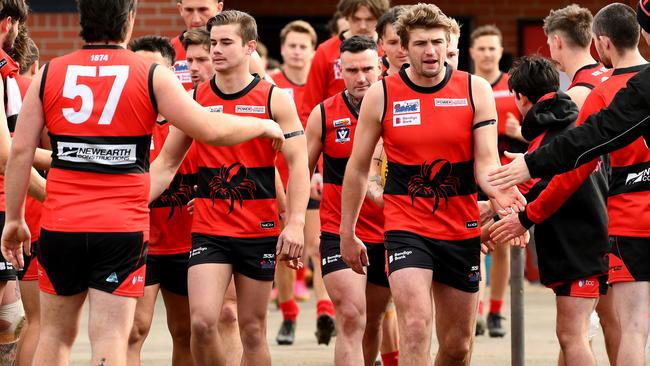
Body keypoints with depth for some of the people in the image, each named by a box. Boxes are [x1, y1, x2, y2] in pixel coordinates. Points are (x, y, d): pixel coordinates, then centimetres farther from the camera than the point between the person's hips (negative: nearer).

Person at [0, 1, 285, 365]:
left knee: (55, 335, 16)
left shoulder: (49, 74, 4)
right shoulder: (153, 77, -3)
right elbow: (212, 130, -4)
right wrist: (262, 126, 13)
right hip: (123, 229, -3)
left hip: (60, 226, 3)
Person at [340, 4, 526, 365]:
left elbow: (486, 162, -8)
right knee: (415, 326, -22)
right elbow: (358, 168, 6)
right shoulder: (381, 95, -4)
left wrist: (497, 190, -30)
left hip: (461, 231, 3)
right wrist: (347, 233, 8)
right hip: (406, 226, -2)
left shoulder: (476, 91, -2)